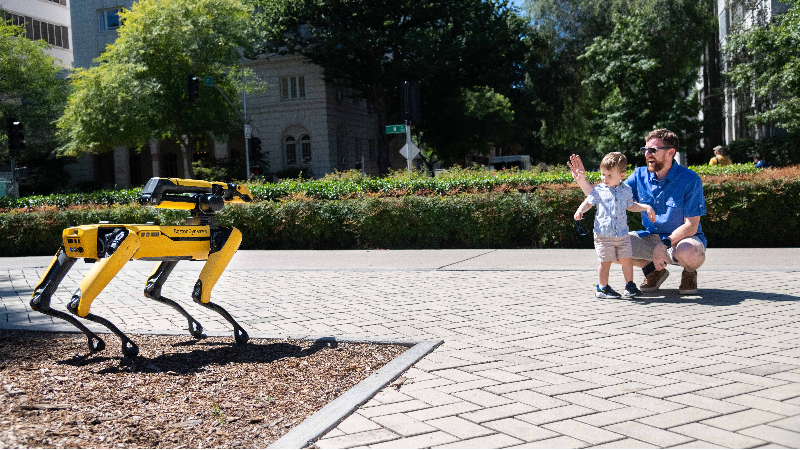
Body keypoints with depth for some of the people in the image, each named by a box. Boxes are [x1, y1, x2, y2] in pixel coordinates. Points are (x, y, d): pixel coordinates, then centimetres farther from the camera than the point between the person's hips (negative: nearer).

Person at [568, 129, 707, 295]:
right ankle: (653, 270, 9)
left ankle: (689, 273, 1)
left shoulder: (690, 180, -16)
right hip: (651, 238, 5)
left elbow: (691, 226, -19)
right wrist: (582, 181, -13)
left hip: (682, 238, -4)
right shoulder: (640, 176, -2)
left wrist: (664, 245, -32)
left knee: (690, 253, -40)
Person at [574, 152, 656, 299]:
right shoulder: (599, 190, 0)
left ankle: (629, 285, 20)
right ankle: (602, 288, 12)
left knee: (627, 260, 5)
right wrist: (580, 211, -18)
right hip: (603, 234, -3)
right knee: (605, 262, -1)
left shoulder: (626, 190, 9)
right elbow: (588, 202, 2)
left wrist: (647, 207, 16)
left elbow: (631, 206, 24)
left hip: (622, 234, 3)